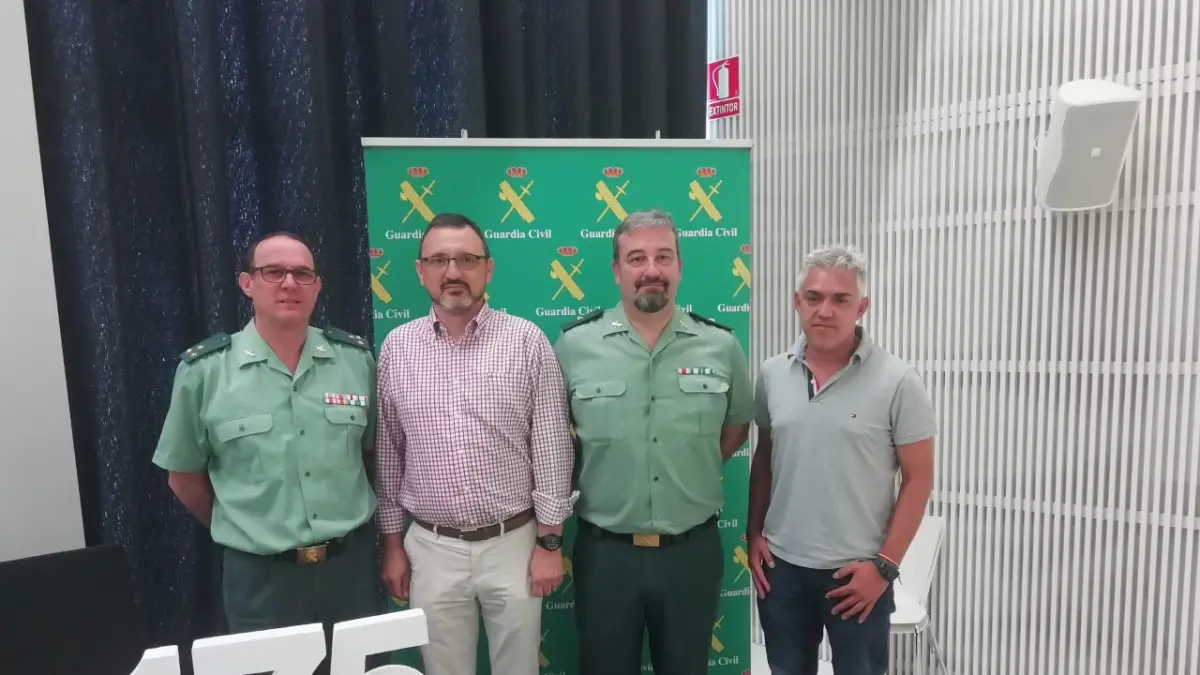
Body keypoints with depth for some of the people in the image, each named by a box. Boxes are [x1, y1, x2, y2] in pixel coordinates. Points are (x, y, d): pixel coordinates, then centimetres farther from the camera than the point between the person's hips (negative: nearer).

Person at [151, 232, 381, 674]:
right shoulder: (203, 371, -7)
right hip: (260, 576, -1)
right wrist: (243, 533, 9)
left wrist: (343, 528, 9)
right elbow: (183, 477, 4)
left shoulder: (356, 358, -2)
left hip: (351, 563, 2)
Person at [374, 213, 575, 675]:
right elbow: (388, 455, 6)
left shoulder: (527, 341, -8)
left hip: (513, 543, -1)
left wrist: (550, 542, -6)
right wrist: (392, 543, 7)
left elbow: (552, 449, -7)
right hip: (431, 548, 2)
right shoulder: (396, 348, 0)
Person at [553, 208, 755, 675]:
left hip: (693, 550, 1)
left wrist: (693, 470, 1)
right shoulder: (574, 345, -8)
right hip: (605, 551, -1)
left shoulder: (721, 345, -4)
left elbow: (738, 425, 12)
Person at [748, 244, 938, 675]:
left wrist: (884, 565, -10)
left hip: (858, 570, -3)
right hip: (781, 565, 3)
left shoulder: (896, 382, -11)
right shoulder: (772, 374, -1)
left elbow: (917, 479, -7)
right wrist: (753, 533, 4)